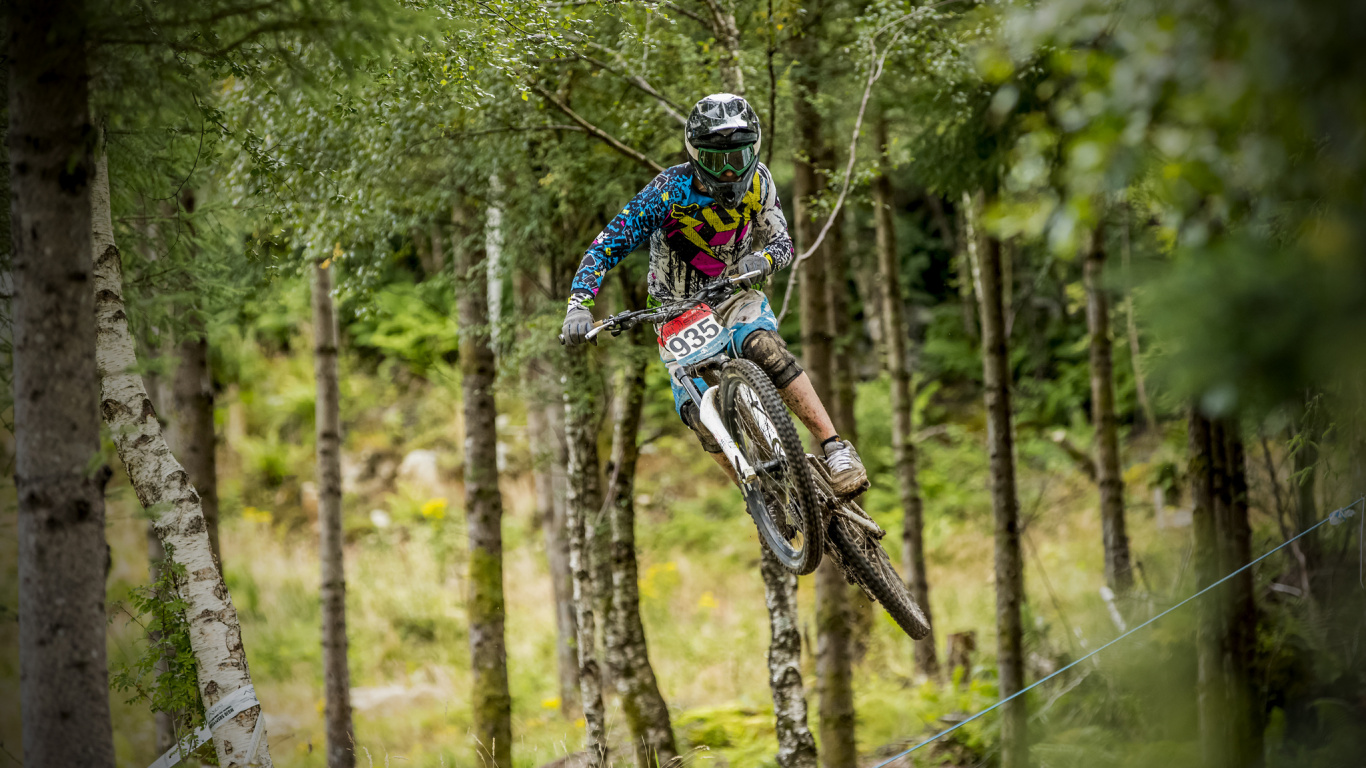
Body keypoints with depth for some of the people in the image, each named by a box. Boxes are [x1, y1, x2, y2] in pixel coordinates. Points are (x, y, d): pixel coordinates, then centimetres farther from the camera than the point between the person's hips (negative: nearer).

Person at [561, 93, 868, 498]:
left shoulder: (758, 181, -10)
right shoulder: (670, 191, -20)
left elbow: (781, 241, -8)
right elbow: (606, 247, -21)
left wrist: (762, 259, -33)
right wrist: (579, 305, -36)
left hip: (735, 299, 1)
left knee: (765, 348, -34)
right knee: (699, 412, -22)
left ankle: (836, 449, -32)